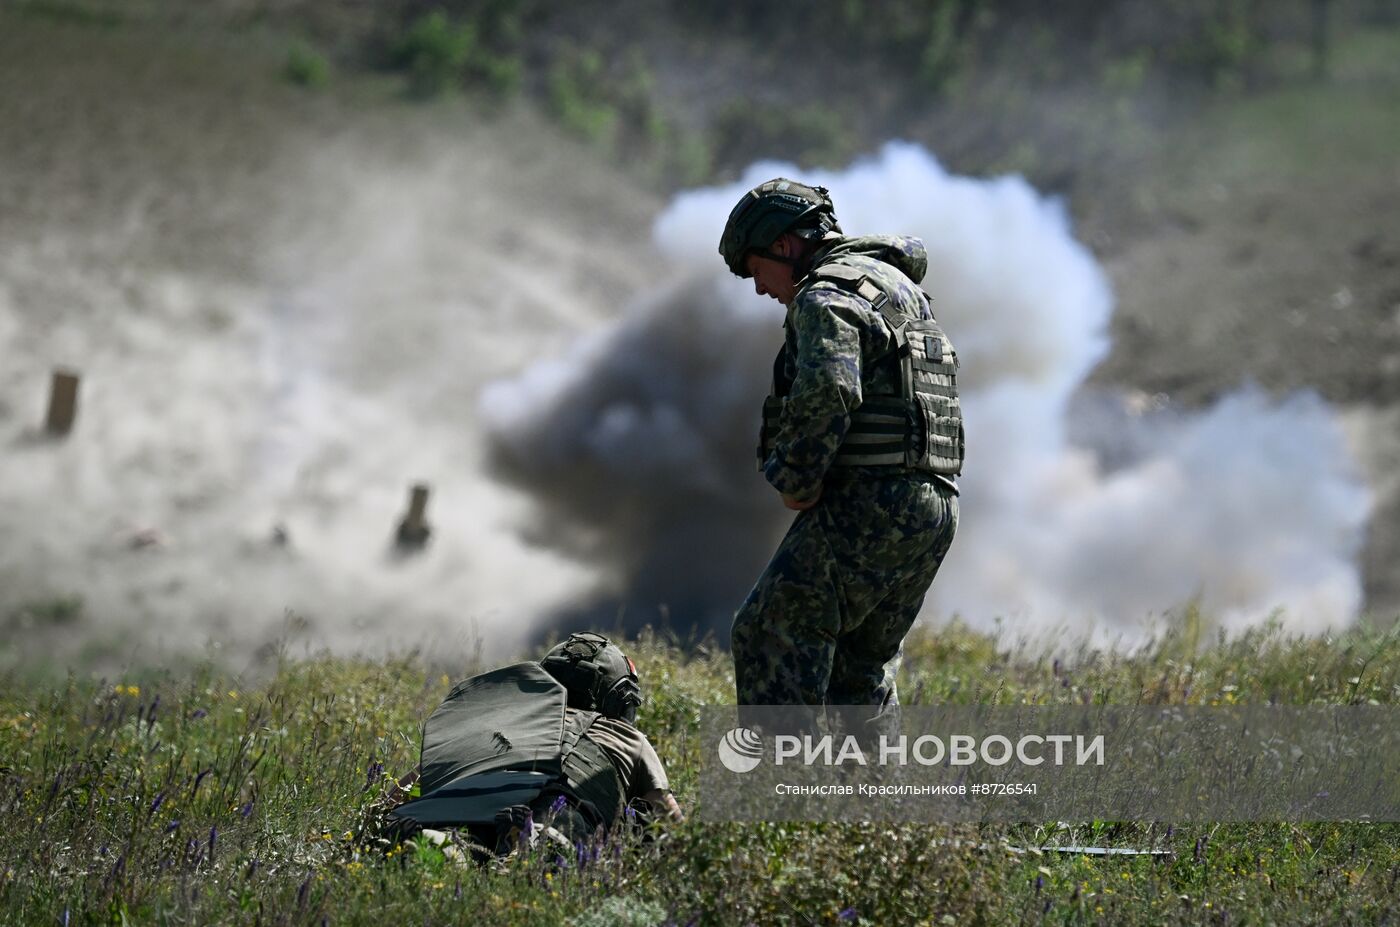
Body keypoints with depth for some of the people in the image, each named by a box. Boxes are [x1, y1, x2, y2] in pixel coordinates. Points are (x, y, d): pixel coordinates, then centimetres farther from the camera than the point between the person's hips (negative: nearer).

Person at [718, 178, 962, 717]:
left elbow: (827, 393, -25)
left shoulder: (825, 296, -8)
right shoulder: (898, 286, 23)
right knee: (864, 664, 17)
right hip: (934, 507, 10)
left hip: (868, 505, -10)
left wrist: (794, 481, -13)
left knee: (770, 634, -8)